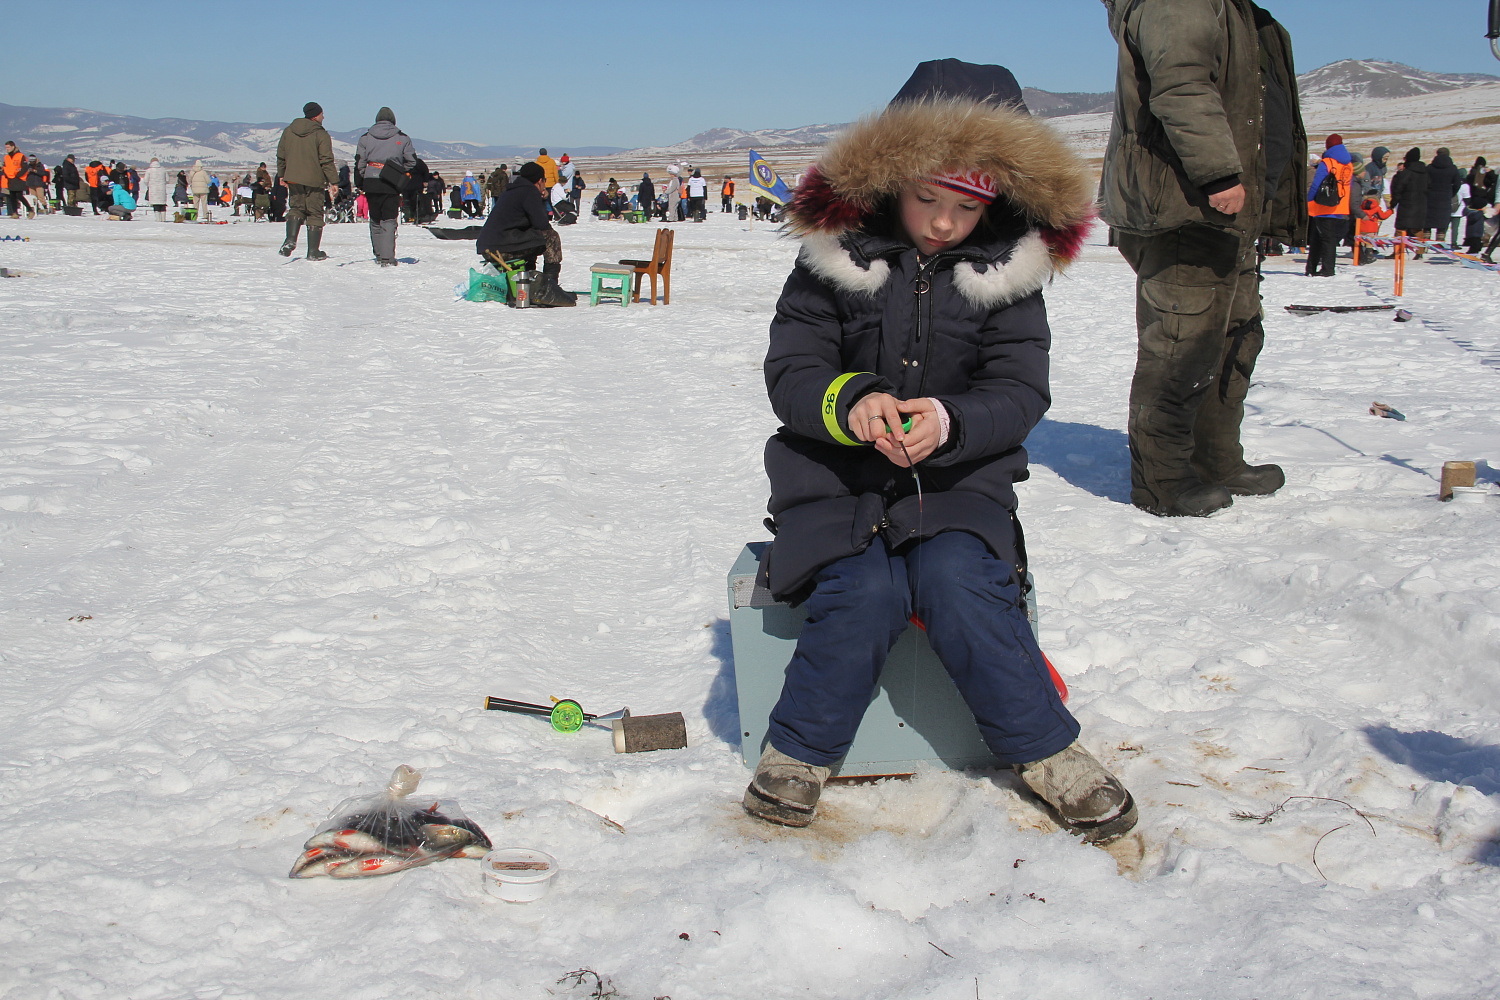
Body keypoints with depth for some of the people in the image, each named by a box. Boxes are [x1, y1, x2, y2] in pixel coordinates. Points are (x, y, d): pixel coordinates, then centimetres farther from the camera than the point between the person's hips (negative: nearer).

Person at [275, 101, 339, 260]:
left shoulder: (288, 131, 7)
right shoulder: (321, 135, -9)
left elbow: (281, 156, 12)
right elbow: (327, 161, -13)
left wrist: (281, 175, 22)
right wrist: (333, 182, -9)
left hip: (293, 179, 4)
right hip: (315, 181, -4)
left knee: (296, 208, 17)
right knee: (315, 214, 5)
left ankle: (290, 239, -7)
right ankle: (313, 251, 5)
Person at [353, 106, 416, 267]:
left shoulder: (365, 138, 8)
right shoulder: (402, 138, 3)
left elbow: (359, 163, 5)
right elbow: (411, 161, 3)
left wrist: (361, 184, 11)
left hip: (370, 183, 2)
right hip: (391, 185, -2)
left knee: (375, 221, 16)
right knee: (389, 221, 0)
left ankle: (378, 255, 21)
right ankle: (387, 258, -11)